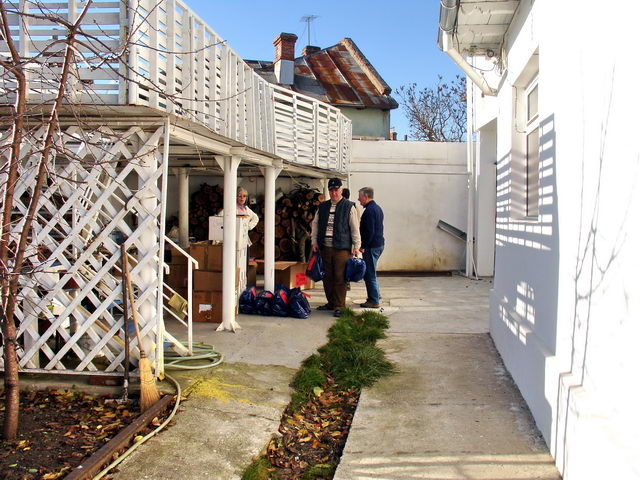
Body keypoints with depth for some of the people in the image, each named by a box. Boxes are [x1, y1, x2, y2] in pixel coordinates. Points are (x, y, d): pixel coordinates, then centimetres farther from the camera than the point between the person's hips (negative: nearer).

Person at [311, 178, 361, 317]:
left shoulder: (349, 207, 0)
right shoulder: (322, 206, 13)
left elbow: (355, 227, -1)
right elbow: (315, 224, 19)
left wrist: (356, 245, -5)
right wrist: (314, 241, 10)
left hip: (342, 248, -5)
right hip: (324, 247, 5)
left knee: (340, 278, -4)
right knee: (327, 277, 10)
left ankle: (339, 306, 4)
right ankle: (330, 302, 23)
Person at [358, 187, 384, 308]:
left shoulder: (369, 210, -16)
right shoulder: (377, 208, 16)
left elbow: (369, 231, -21)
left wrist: (363, 246, -15)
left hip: (371, 246, -10)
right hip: (379, 244, 10)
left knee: (369, 274, -4)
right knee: (371, 273, 18)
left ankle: (374, 301, 0)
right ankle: (376, 296, 25)